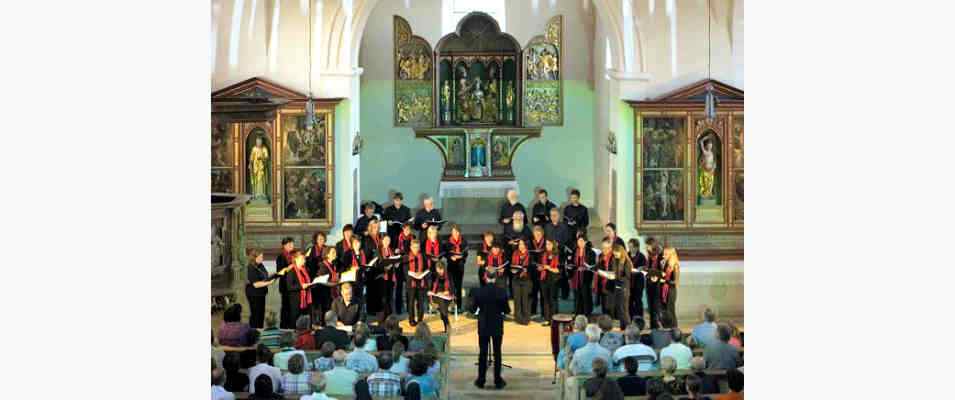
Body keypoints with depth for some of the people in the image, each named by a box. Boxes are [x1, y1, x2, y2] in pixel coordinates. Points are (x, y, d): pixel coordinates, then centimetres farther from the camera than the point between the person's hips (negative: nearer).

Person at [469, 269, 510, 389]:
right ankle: (498, 381, 12)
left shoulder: (478, 291, -12)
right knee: (497, 353, 9)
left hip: (483, 326, 0)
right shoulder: (502, 292, -13)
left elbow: (473, 310, -6)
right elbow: (506, 310, -7)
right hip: (497, 326, 0)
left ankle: (481, 380, 13)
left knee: (482, 353, 9)